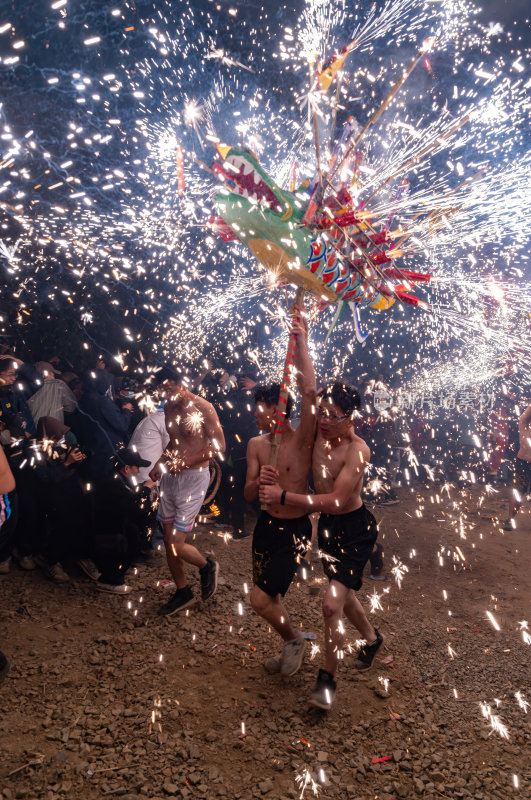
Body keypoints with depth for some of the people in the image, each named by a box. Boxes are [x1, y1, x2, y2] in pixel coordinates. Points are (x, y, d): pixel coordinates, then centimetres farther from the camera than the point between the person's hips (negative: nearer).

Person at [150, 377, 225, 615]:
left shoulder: (202, 408, -13)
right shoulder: (169, 407, 8)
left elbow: (219, 445, -12)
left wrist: (187, 461, -20)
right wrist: (159, 463, 4)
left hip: (193, 477, -7)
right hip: (170, 477, 7)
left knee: (176, 546, -8)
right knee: (168, 542, 10)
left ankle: (207, 566, 23)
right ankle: (182, 593, 28)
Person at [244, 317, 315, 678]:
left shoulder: (301, 440, -16)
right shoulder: (256, 445, 1)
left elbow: (309, 393, -33)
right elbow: (248, 495, -2)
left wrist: (302, 345, -34)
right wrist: (258, 482, -26)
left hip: (294, 529, -6)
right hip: (266, 524, 6)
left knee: (261, 599, -11)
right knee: (271, 595, 19)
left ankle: (294, 639, 20)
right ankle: (290, 648, 45)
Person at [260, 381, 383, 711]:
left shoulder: (357, 449, -26)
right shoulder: (318, 433, -7)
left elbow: (336, 501, -32)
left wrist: (284, 496, -34)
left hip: (355, 529, -7)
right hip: (328, 525, 8)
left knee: (332, 604, -13)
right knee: (344, 595, 24)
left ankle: (328, 679, 9)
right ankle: (372, 638, 53)